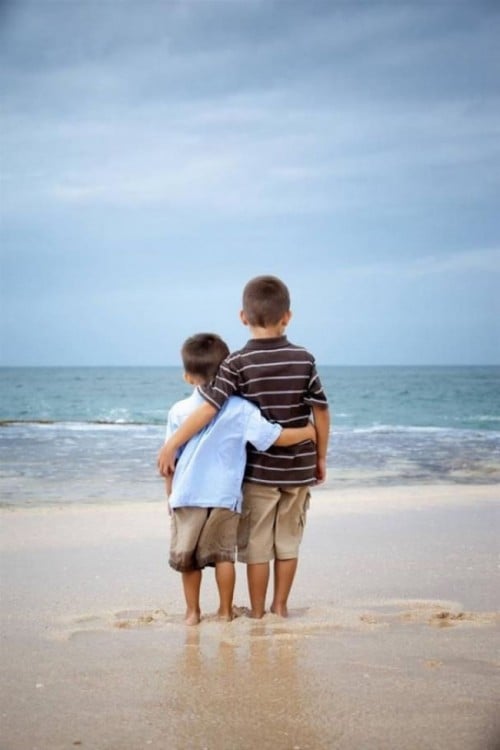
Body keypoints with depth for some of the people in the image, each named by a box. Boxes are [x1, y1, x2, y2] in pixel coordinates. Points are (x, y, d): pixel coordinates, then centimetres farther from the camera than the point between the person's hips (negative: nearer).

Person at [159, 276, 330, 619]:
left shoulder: (238, 363, -12)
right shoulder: (304, 359, -3)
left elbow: (208, 409, -19)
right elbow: (321, 413, 0)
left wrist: (171, 445, -14)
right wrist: (320, 458, 12)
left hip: (258, 471, -3)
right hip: (298, 469, 3)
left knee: (257, 543, 9)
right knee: (288, 541, 16)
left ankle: (257, 611, 15)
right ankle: (280, 606, 23)